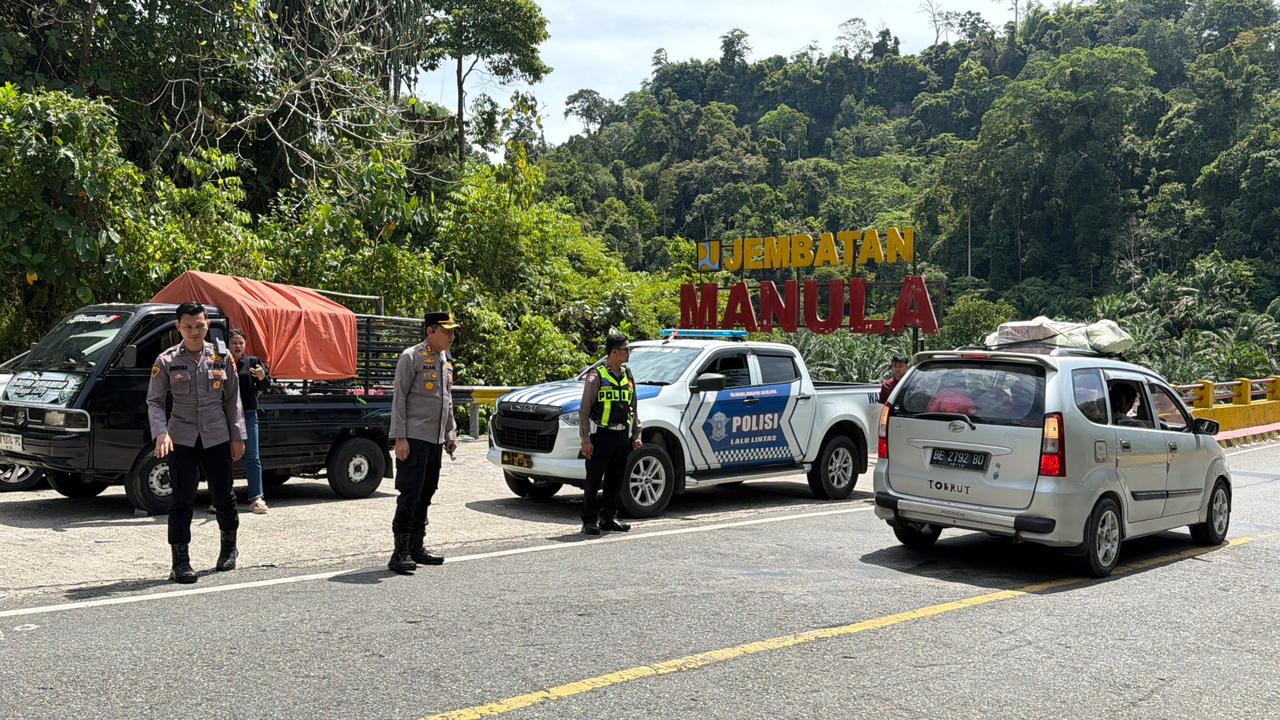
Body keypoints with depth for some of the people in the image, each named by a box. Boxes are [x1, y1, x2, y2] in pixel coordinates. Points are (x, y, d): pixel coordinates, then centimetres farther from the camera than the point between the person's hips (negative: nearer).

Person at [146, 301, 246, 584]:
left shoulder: (221, 357, 3)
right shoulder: (166, 361, -2)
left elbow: (232, 399, 8)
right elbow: (154, 401, -1)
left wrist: (238, 436, 6)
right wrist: (161, 433, -17)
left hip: (217, 436, 2)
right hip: (181, 438, -2)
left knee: (223, 496, 10)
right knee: (182, 499, -5)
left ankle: (229, 547, 33)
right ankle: (180, 563, 1)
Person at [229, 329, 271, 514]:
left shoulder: (253, 362, 7)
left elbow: (264, 387, 2)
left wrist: (262, 378, -21)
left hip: (248, 414, 0)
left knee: (252, 457, -1)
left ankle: (256, 498, -2)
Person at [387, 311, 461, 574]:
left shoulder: (447, 360, 15)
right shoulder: (411, 357, -9)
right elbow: (398, 399, -11)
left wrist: (451, 434, 19)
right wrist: (400, 438, -16)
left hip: (435, 439, 8)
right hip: (414, 438, -8)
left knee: (426, 494, 12)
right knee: (410, 494, -10)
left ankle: (416, 547, 21)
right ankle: (400, 553, -8)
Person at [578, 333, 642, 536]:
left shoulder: (628, 375, 14)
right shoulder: (597, 375, -5)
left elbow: (633, 409, 20)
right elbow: (584, 410, -7)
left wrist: (636, 435, 12)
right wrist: (585, 439, -13)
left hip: (622, 436, 6)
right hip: (601, 435, -6)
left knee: (615, 481, 11)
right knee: (594, 480, -2)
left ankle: (608, 518, 21)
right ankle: (589, 521, 6)